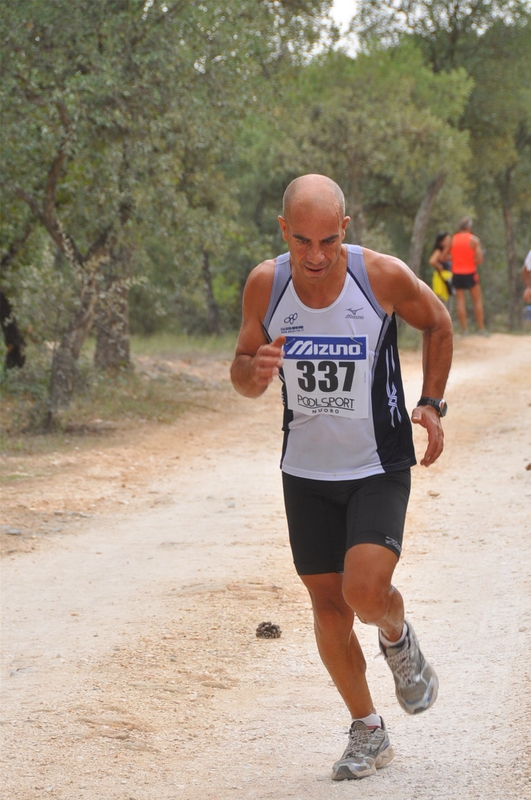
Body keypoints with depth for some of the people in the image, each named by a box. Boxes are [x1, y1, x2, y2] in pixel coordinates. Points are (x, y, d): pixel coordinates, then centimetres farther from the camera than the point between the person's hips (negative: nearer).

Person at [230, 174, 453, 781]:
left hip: (379, 468, -3)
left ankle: (397, 639, 16)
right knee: (328, 605, 6)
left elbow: (438, 324, 4)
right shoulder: (265, 285, -10)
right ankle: (367, 731, 25)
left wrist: (430, 403, -5)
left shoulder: (383, 276, -17)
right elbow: (242, 373, 3)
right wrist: (256, 372, -21)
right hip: (306, 471, 3)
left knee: (365, 589, -21)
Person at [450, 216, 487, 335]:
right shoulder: (474, 239, -5)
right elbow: (480, 259, -12)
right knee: (477, 300, 7)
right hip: (470, 273, -2)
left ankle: (464, 330, -2)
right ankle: (481, 329, 5)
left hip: (456, 274, 2)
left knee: (460, 301, 4)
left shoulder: (452, 240, 2)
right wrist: (472, 262, 7)